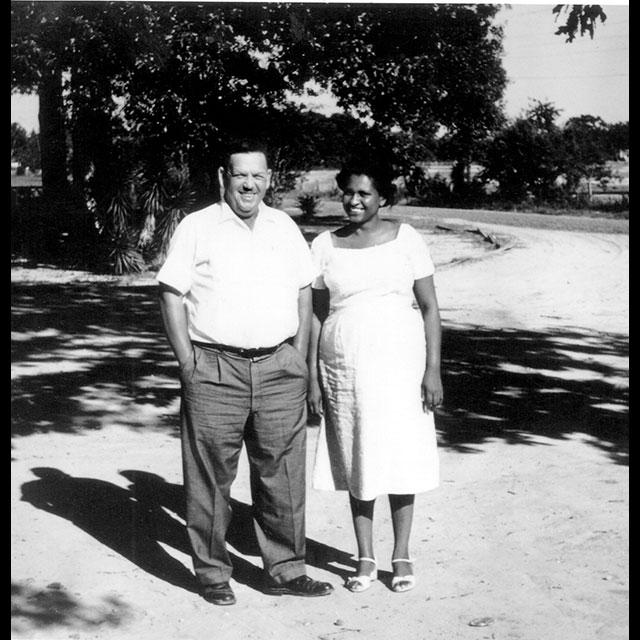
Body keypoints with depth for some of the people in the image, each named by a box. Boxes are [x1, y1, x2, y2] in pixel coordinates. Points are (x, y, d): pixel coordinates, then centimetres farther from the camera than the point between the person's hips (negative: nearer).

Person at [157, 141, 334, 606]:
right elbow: (172, 295, -2)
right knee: (211, 477, 2)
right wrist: (188, 364, -8)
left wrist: (299, 357, 8)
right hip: (215, 369, -3)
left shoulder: (285, 228, 13)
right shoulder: (197, 228, 1)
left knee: (283, 473, 7)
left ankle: (286, 570, 18)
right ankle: (213, 574, 15)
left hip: (279, 368, 4)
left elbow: (304, 292, 17)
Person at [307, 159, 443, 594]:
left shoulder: (405, 239, 0)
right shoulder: (325, 246, 5)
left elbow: (430, 308, 0)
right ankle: (366, 559, 19)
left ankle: (402, 556, 18)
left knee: (400, 460, 3)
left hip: (400, 366, -2)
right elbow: (317, 315, 8)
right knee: (356, 464, 8)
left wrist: (433, 369, -7)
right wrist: (313, 377, 4)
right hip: (344, 371, 2)